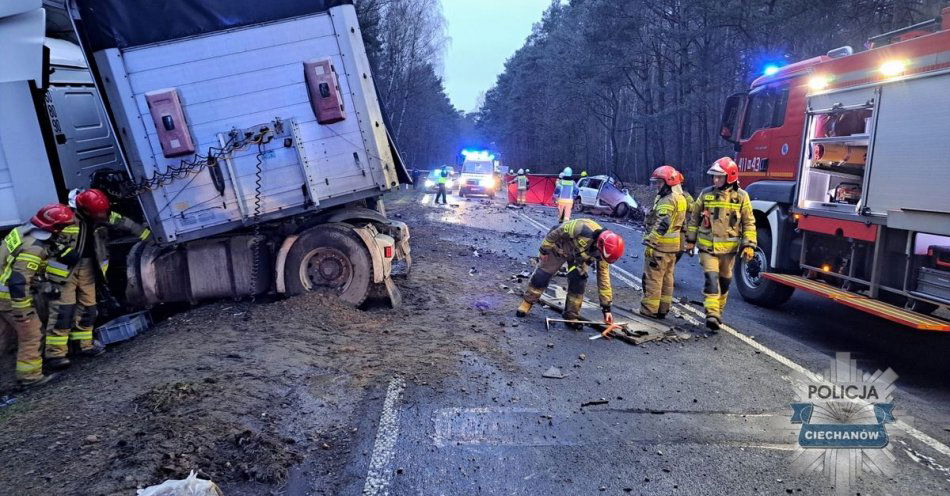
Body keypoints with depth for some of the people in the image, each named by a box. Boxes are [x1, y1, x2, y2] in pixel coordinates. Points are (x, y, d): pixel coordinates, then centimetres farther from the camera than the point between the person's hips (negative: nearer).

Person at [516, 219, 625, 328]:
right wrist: (544, 250, -16)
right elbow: (556, 232, -28)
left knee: (579, 281, -9)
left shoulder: (602, 252, -25)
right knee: (542, 275, -1)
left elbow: (604, 278, -15)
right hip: (558, 247, -3)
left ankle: (572, 315, 6)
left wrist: (606, 308, -13)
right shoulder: (583, 230, -44)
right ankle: (528, 302, 20)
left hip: (578, 255, 4)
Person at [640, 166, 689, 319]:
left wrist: (650, 242, -26)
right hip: (674, 246, 10)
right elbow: (683, 223, 20)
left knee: (652, 278, -3)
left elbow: (662, 224, -27)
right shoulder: (681, 199, 15)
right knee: (667, 278, 15)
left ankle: (649, 310, 2)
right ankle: (663, 309, 22)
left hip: (660, 245, -10)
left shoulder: (667, 200, -17)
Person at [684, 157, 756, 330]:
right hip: (707, 246, -1)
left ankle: (718, 312, 28)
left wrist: (749, 244, -6)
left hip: (728, 248, 1)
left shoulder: (741, 196, -2)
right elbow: (694, 217, 10)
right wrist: (691, 239, 11)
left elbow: (749, 223, 2)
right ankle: (712, 313, -18)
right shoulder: (706, 194, 0)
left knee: (724, 281, 12)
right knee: (711, 278, -14)